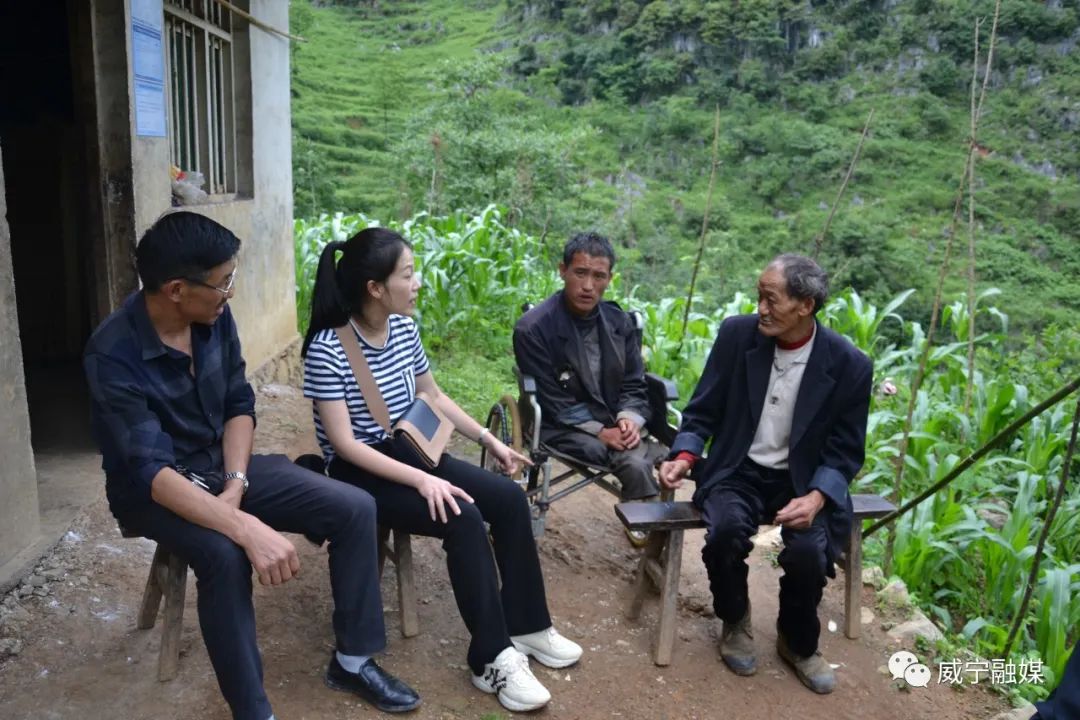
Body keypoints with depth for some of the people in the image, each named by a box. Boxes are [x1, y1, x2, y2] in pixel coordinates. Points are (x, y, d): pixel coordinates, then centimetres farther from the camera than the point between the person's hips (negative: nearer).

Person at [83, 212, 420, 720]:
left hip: (223, 468, 6)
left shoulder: (215, 319, -8)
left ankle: (352, 659, 4)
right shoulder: (113, 356, -27)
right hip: (153, 492, -5)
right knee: (225, 555, -37)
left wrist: (236, 484, -16)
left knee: (355, 509, -11)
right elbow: (152, 471, -33)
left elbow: (239, 405, 0)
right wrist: (246, 529, -44)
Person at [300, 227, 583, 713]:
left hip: (410, 453, 7)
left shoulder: (404, 329, 0)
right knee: (464, 520, -27)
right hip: (359, 473, -7)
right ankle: (493, 658, -13)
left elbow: (433, 396, 14)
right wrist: (421, 481, -28)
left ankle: (526, 627, 6)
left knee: (509, 499, -8)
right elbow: (344, 444, -22)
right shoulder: (327, 349, -21)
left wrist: (488, 438, 9)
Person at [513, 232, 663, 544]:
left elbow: (634, 385, 8)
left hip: (616, 424, 5)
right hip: (564, 428, -5)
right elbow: (554, 403, -13)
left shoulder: (620, 321, 5)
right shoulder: (533, 329, -13)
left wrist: (630, 419, -13)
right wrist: (601, 432, -20)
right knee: (636, 464, -28)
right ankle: (646, 529, -9)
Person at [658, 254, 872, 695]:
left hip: (802, 481, 0)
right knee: (726, 530, -29)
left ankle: (798, 642, 8)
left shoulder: (849, 364, -12)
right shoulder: (737, 334, -9)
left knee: (808, 551, -27)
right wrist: (684, 457, -18)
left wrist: (815, 498, -22)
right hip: (738, 472, 1)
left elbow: (845, 452, -4)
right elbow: (702, 412, 0)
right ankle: (735, 622, 5)